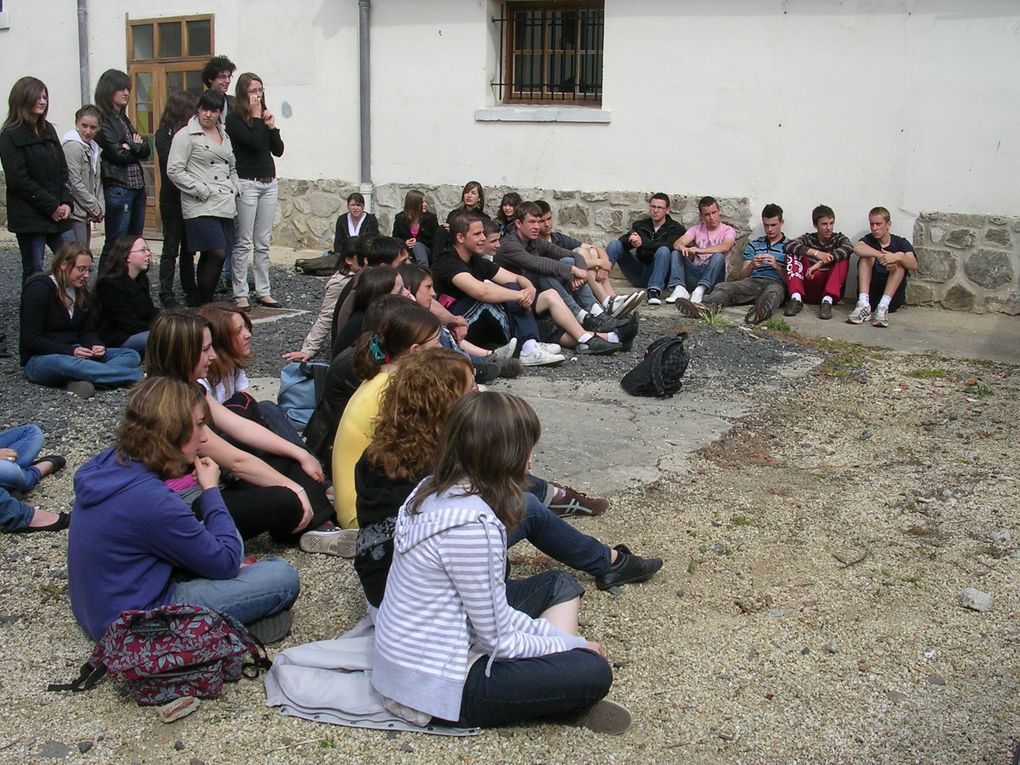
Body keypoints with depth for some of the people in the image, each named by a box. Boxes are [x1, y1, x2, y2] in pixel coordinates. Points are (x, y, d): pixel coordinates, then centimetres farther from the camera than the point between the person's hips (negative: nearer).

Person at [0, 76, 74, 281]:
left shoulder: (48, 130, 14)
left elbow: (63, 169, 13)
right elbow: (18, 179, -11)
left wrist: (65, 202, -2)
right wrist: (51, 206, -13)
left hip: (58, 214, 6)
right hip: (30, 217, -6)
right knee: (34, 272, 0)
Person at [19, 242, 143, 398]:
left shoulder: (81, 291, 12)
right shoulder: (38, 290, -10)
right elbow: (31, 340, -15)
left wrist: (96, 346, -11)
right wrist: (70, 351, -25)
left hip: (74, 355, 7)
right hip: (40, 360, -7)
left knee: (131, 355, -13)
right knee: (67, 364, -43)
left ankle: (83, 380, -42)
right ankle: (140, 377, -48)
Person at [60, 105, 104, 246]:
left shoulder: (92, 147, 16)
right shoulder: (72, 146, -12)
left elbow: (96, 181, 18)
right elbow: (75, 184, -17)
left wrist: (100, 207, 3)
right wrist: (96, 209, -9)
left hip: (85, 214, 9)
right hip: (75, 213, -9)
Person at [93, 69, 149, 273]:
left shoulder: (123, 118, 17)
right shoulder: (103, 120, -8)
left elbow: (145, 150, 10)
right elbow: (120, 155, -15)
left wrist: (131, 146, -9)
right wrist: (136, 147, 1)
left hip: (137, 187, 8)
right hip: (117, 188, -8)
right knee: (116, 245, -6)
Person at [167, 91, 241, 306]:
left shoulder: (224, 135, 19)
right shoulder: (186, 135, -3)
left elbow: (231, 168, 29)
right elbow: (174, 171, -9)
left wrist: (235, 187, 10)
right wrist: (202, 191, -13)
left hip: (225, 205, 7)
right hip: (201, 207, -7)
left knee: (209, 256, 10)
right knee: (218, 254, -16)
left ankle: (204, 303, 18)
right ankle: (205, 304, -7)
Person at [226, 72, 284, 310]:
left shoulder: (265, 116, 12)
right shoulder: (234, 119, -5)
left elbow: (278, 150, 9)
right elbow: (254, 142, -20)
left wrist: (272, 126, -3)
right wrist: (256, 116, -10)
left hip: (269, 183, 6)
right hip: (247, 184, -6)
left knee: (263, 243, 8)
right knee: (244, 243, -4)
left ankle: (263, 291, 13)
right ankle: (240, 294, 1)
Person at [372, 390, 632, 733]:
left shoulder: (434, 490, 1)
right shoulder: (472, 524, -28)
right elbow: (499, 640, -19)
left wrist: (554, 637, 3)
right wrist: (569, 643, -3)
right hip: (436, 685, -10)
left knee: (559, 584, 17)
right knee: (593, 672, -13)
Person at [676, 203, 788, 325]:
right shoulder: (753, 245, 24)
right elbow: (742, 276, 16)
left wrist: (777, 266, -13)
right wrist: (752, 265, -6)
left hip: (776, 283, -3)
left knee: (773, 291, -41)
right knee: (724, 287, -27)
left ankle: (760, 311, -76)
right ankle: (704, 307, -60)